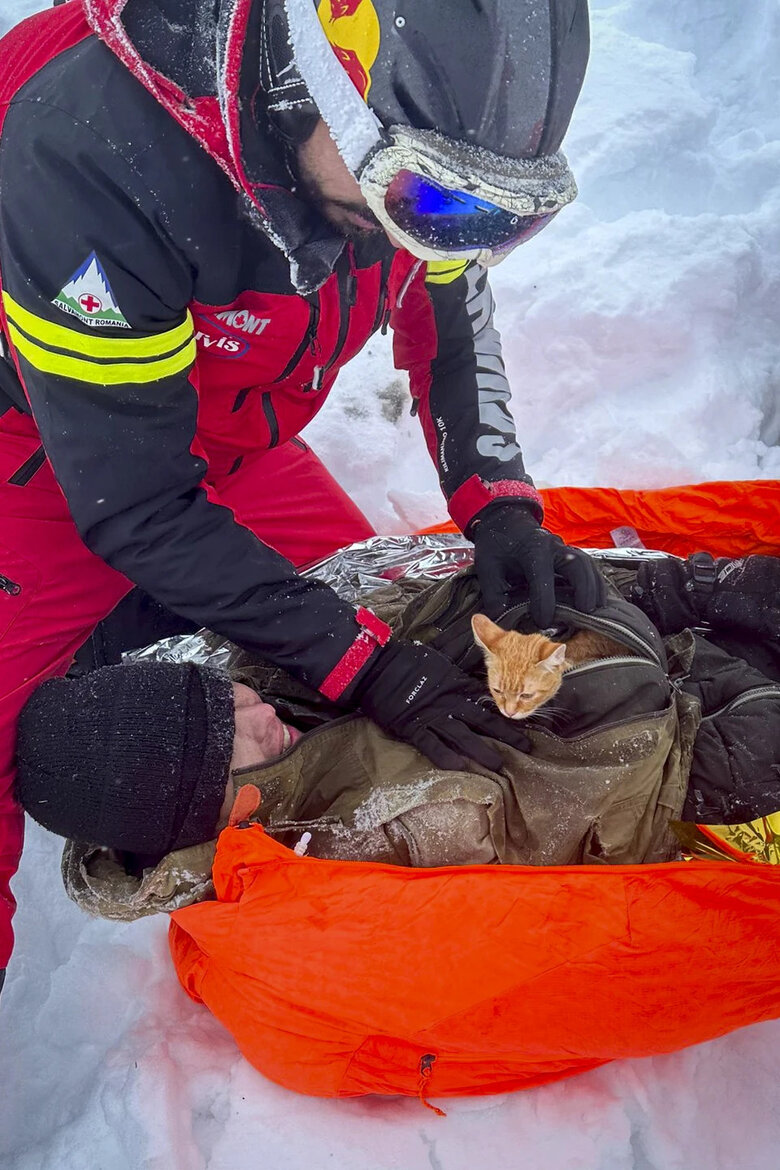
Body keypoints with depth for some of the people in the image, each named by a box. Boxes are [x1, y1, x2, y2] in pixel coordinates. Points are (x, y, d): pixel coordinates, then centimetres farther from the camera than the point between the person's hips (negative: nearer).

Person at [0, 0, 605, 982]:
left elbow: (452, 324, -2)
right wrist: (359, 662, -34)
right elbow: (132, 502, -33)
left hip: (230, 442, 6)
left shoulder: (405, 138, -20)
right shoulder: (87, 146, -39)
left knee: (377, 610, 2)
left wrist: (498, 507, -18)